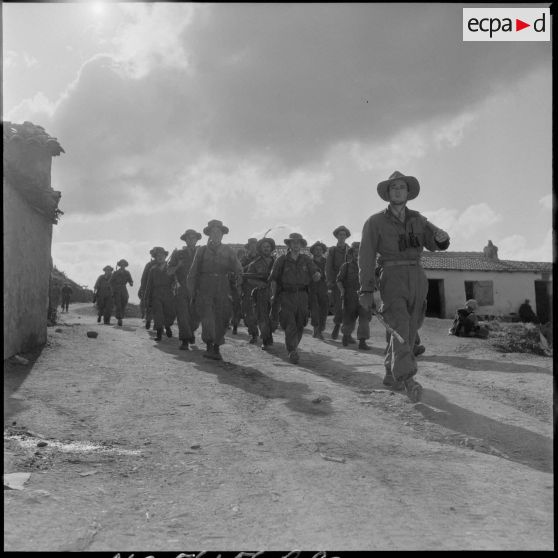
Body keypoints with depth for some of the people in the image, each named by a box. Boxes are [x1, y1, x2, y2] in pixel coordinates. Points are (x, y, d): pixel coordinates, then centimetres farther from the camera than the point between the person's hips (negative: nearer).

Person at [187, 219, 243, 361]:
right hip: (205, 292, -1)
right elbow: (193, 273, 10)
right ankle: (209, 347, -3)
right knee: (207, 319, -13)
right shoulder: (202, 251, 8)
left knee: (221, 321, 1)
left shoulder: (229, 251, 10)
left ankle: (216, 349, 14)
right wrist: (192, 291, 6)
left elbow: (238, 271, 5)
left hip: (223, 292, 1)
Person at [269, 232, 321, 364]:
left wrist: (316, 275, -20)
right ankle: (292, 352, -12)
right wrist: (273, 295, -3)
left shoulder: (306, 260, 10)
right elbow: (273, 279, 6)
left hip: (302, 295, 3)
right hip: (286, 295, -3)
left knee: (300, 325, 7)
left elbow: (316, 274, 5)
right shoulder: (282, 259, 3)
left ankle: (293, 347, 28)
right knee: (290, 325, -13)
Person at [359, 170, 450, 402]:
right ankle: (408, 380, -31)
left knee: (408, 331, 9)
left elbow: (435, 244, 2)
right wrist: (367, 290, -13)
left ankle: (391, 374, 26)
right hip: (392, 278, -5)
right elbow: (366, 257, -5)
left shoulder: (418, 220, 13)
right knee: (401, 326, -22)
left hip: (417, 277, 5)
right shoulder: (375, 222, 0)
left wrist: (441, 237, -24)